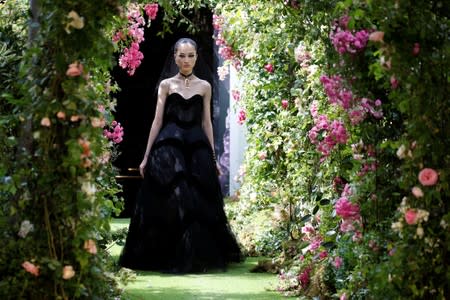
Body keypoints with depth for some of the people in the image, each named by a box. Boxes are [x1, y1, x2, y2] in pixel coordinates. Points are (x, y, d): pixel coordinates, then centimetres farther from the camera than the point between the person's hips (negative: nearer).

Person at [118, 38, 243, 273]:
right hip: (169, 147, -1)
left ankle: (198, 257, 7)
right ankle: (168, 257, 1)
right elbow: (157, 121, 6)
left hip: (197, 148, 1)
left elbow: (207, 123, 12)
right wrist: (146, 156, 2)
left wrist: (213, 157, 8)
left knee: (199, 204, -2)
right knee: (169, 203, -6)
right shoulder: (166, 85, 8)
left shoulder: (204, 86, 11)